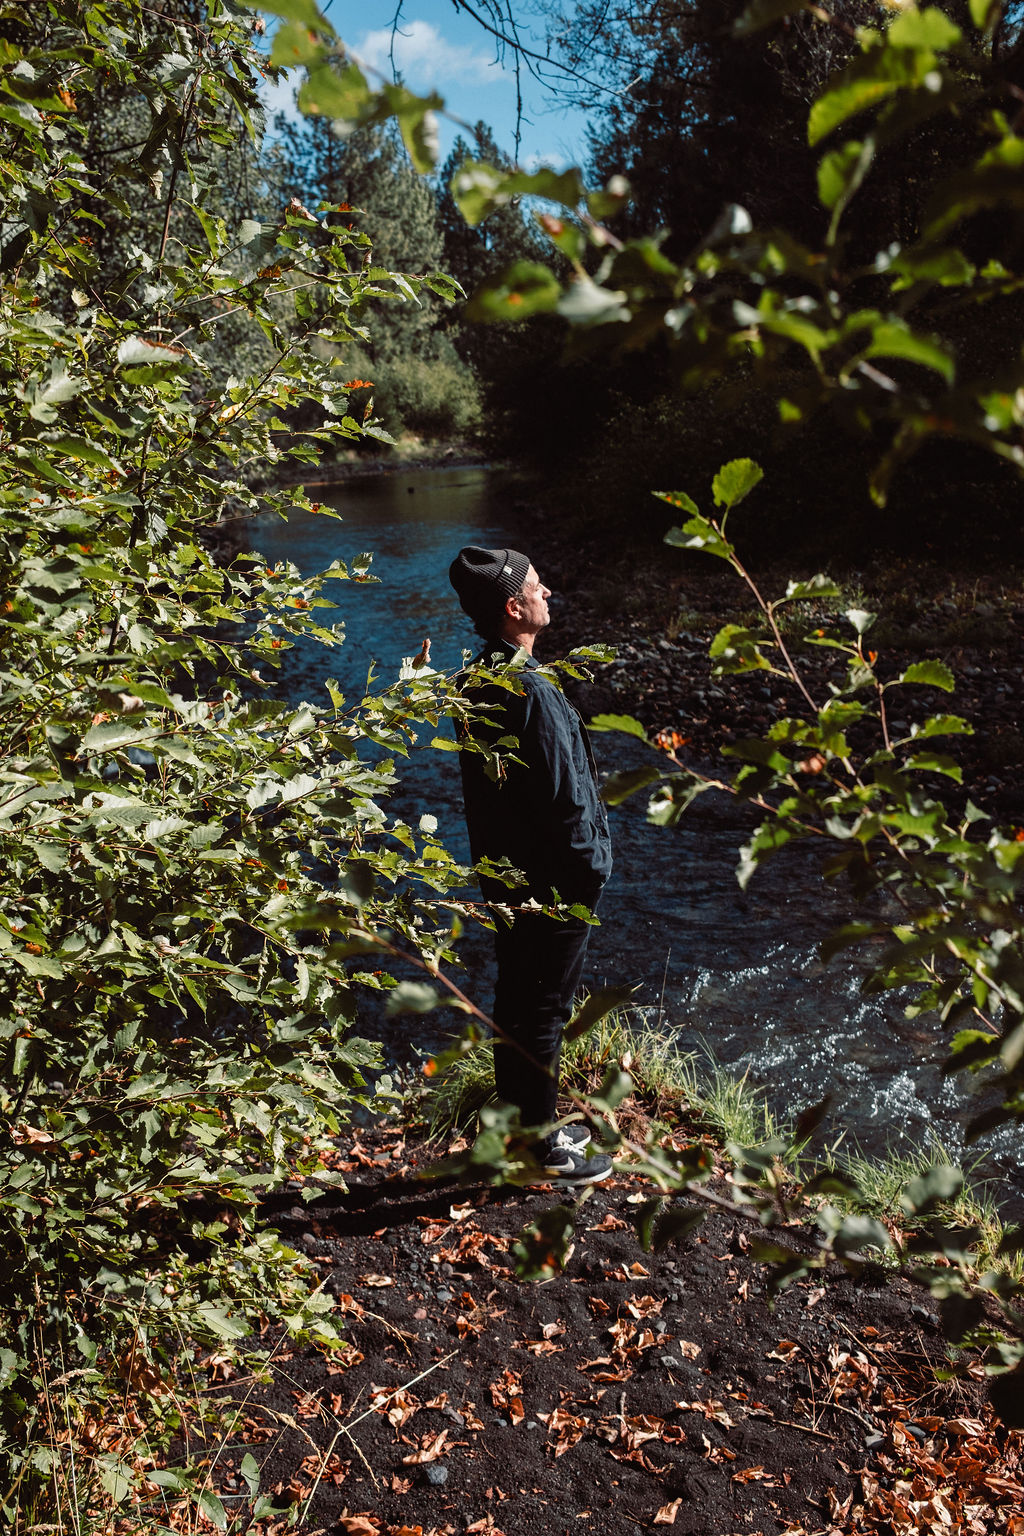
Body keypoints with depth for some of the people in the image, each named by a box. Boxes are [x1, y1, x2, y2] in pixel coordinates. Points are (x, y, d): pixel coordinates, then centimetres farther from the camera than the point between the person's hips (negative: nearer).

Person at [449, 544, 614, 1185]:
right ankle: (540, 1147, 21)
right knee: (544, 1011, 5)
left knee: (517, 1001, 20)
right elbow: (564, 800, -24)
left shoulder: (479, 682, 3)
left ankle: (525, 1124, 38)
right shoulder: (532, 693, -27)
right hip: (552, 884, -9)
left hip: (505, 873, 9)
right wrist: (590, 870, -10)